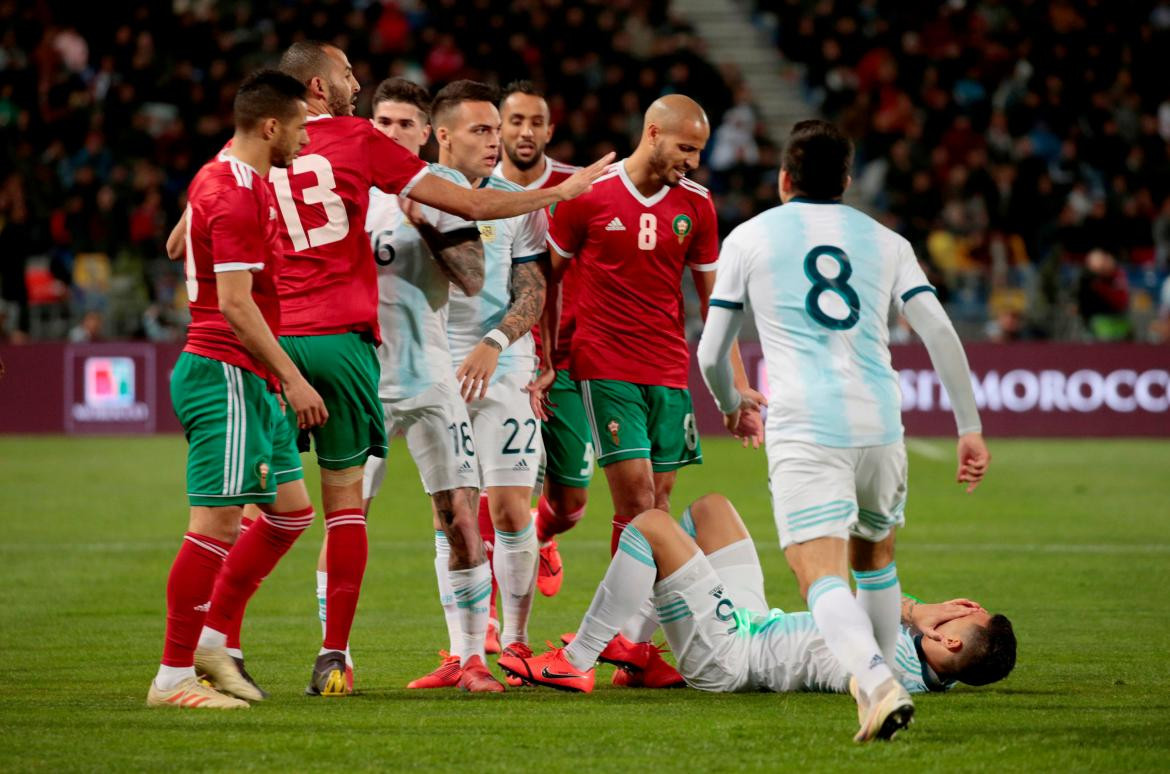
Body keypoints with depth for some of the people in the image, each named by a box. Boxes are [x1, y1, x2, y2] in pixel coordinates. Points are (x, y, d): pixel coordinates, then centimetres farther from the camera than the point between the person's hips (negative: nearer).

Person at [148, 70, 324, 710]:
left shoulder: (225, 179, 15)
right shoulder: (237, 196, -17)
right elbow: (234, 302, -22)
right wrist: (293, 379, -21)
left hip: (249, 382, 11)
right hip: (227, 374, -11)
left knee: (290, 510, 13)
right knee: (218, 524, -11)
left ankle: (212, 641, 16)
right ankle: (172, 676, -8)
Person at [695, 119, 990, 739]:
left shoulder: (748, 238, 12)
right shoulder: (885, 242, 16)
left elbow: (711, 354, 13)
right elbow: (940, 334, 6)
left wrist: (732, 404, 35)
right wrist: (969, 427, 8)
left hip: (802, 428, -3)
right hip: (879, 425, 3)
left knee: (822, 578, -14)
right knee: (874, 557, 28)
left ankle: (878, 680, -38)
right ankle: (879, 677, 33)